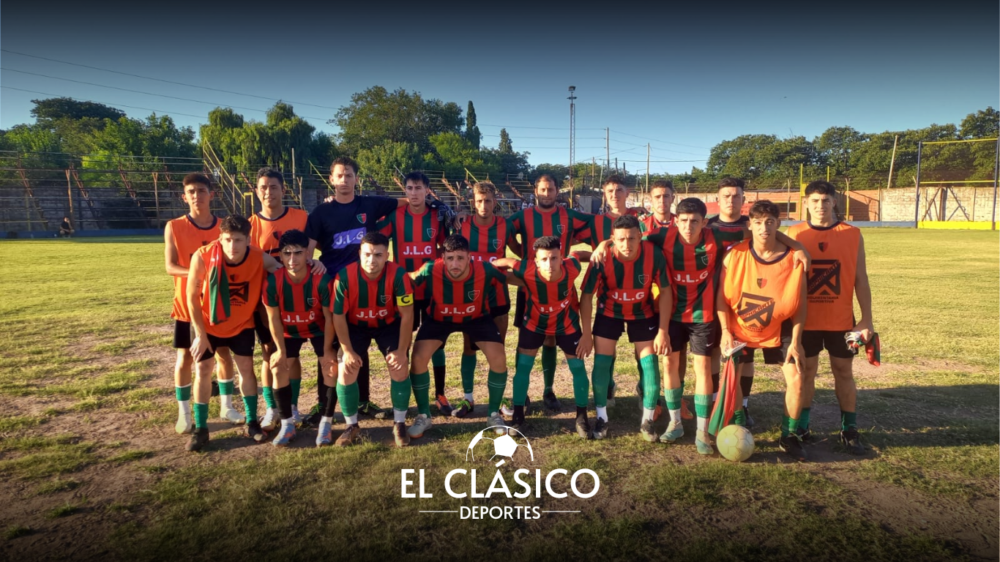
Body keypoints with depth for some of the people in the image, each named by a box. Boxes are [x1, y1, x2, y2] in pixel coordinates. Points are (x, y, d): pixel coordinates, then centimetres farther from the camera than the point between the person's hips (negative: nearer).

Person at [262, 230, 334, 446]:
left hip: (318, 329, -1)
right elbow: (273, 318, -15)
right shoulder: (272, 281, -28)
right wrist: (281, 350, -10)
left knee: (329, 365, -12)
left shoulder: (322, 280, -32)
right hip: (289, 331, 2)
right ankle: (288, 424, 8)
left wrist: (328, 349, -15)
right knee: (279, 369, -6)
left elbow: (329, 316, -20)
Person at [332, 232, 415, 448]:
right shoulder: (345, 276, -28)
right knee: (346, 370, -13)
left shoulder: (398, 275, -29)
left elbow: (407, 315, -22)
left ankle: (399, 424, 5)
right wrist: (348, 351, -19)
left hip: (389, 324, 0)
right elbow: (338, 316, -17)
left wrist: (401, 350, -23)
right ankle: (352, 426, 10)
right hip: (355, 325, 1)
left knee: (400, 367, -17)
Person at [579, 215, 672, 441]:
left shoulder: (654, 254, -27)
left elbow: (665, 291, -13)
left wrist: (663, 331, -14)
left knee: (650, 365, -2)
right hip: (609, 312, 0)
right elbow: (587, 295, -16)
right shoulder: (602, 258, -29)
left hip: (643, 313, 1)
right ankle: (601, 419, 13)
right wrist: (586, 332, -15)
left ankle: (647, 421, 17)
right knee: (601, 363, -5)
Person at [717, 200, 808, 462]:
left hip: (779, 328, 0)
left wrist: (796, 340, -12)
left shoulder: (794, 258, -16)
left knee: (795, 379, -6)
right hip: (739, 327, 0)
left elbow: (800, 303, -8)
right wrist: (725, 331, -14)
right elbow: (722, 296, -8)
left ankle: (789, 436, 15)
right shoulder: (735, 255, -16)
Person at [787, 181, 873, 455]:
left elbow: (860, 280, 2)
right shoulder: (794, 234, -1)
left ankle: (849, 430, 21)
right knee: (805, 371, 8)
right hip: (805, 319, -1)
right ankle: (801, 426, 19)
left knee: (844, 371, 9)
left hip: (841, 319, 1)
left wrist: (866, 319, -2)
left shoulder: (853, 235, 0)